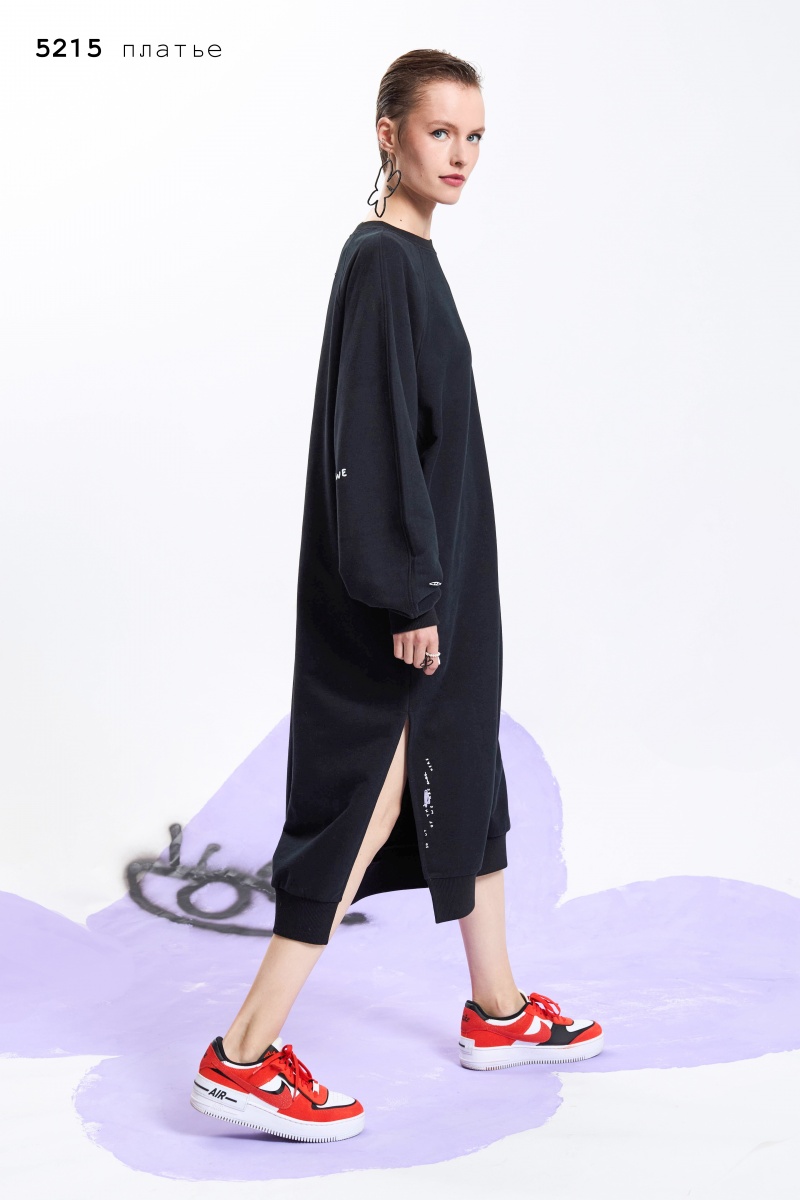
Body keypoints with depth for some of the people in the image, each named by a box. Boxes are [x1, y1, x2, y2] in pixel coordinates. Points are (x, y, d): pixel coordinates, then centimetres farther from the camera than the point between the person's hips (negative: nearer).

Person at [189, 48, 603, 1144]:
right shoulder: (384, 263, -17)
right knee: (368, 799, -7)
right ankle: (244, 1058, 0)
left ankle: (498, 1012, 31)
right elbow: (376, 441, -22)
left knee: (465, 776, 17)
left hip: (436, 574, 10)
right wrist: (411, 593, -23)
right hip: (403, 579, -10)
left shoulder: (407, 258, 14)